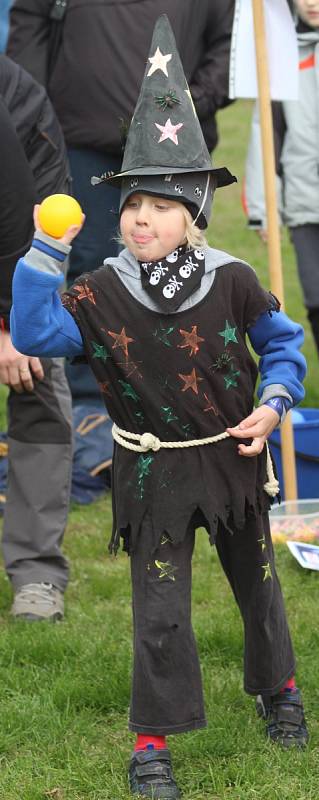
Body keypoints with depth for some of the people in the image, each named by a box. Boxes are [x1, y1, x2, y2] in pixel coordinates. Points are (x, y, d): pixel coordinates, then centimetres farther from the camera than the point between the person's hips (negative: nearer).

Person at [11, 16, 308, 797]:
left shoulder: (231, 280, -12)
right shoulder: (103, 293, -12)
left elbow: (281, 343, 3)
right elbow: (32, 334, -22)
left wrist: (273, 403, -11)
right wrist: (46, 254, -26)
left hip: (232, 457, 1)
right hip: (154, 472, -1)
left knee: (257, 580, 19)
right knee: (160, 608, -1)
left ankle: (278, 689, 44)